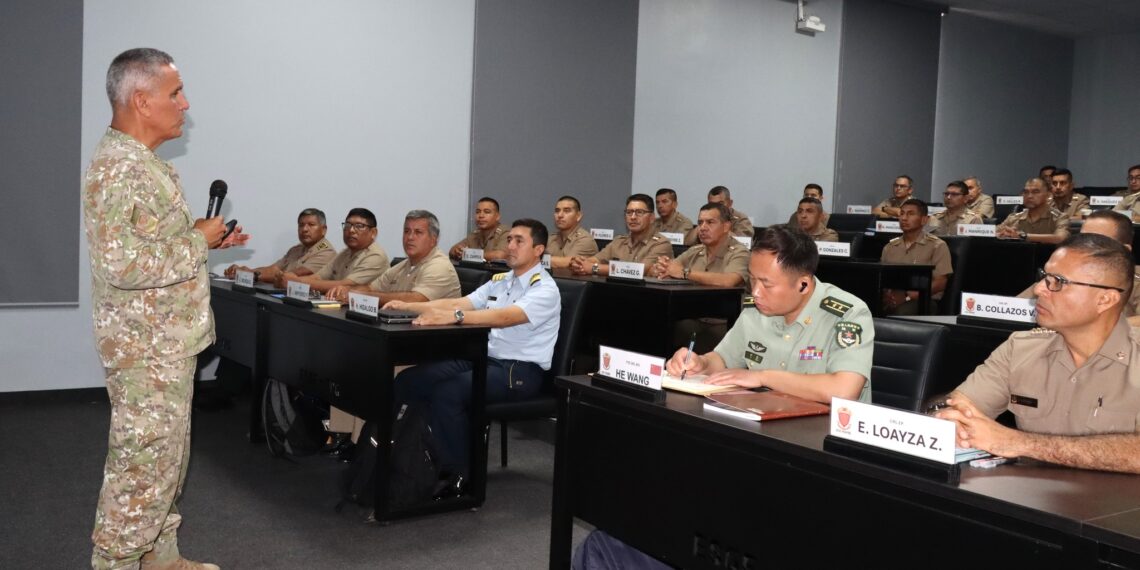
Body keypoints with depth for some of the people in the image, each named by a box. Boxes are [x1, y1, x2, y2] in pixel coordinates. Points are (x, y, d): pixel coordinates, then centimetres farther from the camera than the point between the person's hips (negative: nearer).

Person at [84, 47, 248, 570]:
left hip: (168, 342, 10)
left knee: (168, 458, 18)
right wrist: (198, 241, -18)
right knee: (143, 466, -1)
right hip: (146, 349, -10)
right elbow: (121, 263, -28)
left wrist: (207, 240, 8)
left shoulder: (145, 163, 13)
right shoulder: (115, 168, -20)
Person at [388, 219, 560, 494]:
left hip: (520, 371, -8)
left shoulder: (544, 289, -11)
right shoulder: (499, 281, 15)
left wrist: (454, 316, -40)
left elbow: (505, 317, -28)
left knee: (447, 391, -30)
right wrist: (409, 306, -2)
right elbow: (457, 303, 11)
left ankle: (458, 472, -13)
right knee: (409, 380, -7)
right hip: (484, 358, 8)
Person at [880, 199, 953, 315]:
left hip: (923, 301, -3)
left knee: (902, 311, -40)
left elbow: (940, 283, -5)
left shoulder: (937, 246, 3)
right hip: (892, 299, 4)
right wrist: (885, 295, -12)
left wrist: (907, 296, -18)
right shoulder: (889, 247, 18)